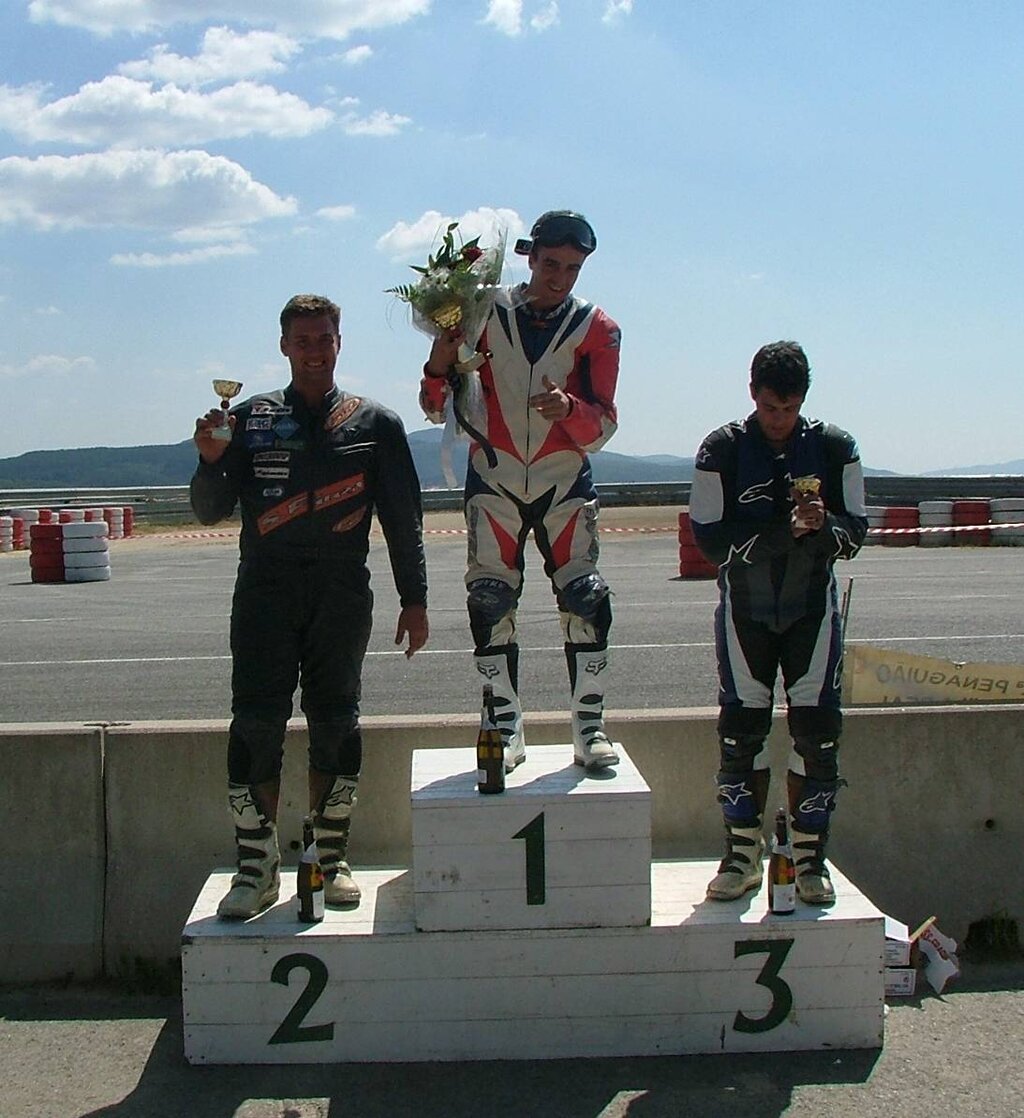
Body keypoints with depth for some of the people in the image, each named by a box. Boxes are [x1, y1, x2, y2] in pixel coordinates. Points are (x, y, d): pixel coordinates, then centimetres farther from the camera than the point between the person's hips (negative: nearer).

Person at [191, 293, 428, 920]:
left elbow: (403, 519, 10)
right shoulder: (251, 419, 12)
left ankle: (332, 859, 14)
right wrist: (211, 461, -10)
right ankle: (257, 867, 3)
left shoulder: (375, 423, 11)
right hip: (265, 591, 0)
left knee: (335, 723, 3)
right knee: (256, 723, -5)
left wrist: (414, 598, 4)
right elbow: (211, 512, 10)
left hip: (341, 592, 0)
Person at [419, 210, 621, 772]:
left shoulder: (596, 330, -1)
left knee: (585, 598, -8)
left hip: (565, 481, 0)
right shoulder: (485, 315, -2)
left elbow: (602, 426, -5)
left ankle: (589, 730, 0)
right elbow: (438, 409, 2)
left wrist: (569, 409, -27)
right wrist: (440, 367, -19)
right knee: (489, 601, -3)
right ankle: (507, 729, 7)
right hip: (493, 478, 0)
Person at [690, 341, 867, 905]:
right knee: (741, 728, 0)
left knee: (817, 730, -2)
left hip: (813, 608, 1)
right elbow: (710, 537, -13)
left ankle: (809, 854, 9)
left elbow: (853, 535, -2)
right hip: (744, 609, -1)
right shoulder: (722, 450, -7)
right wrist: (784, 528, -24)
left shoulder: (834, 447, -3)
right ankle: (743, 852, 11)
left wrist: (823, 526, -25)